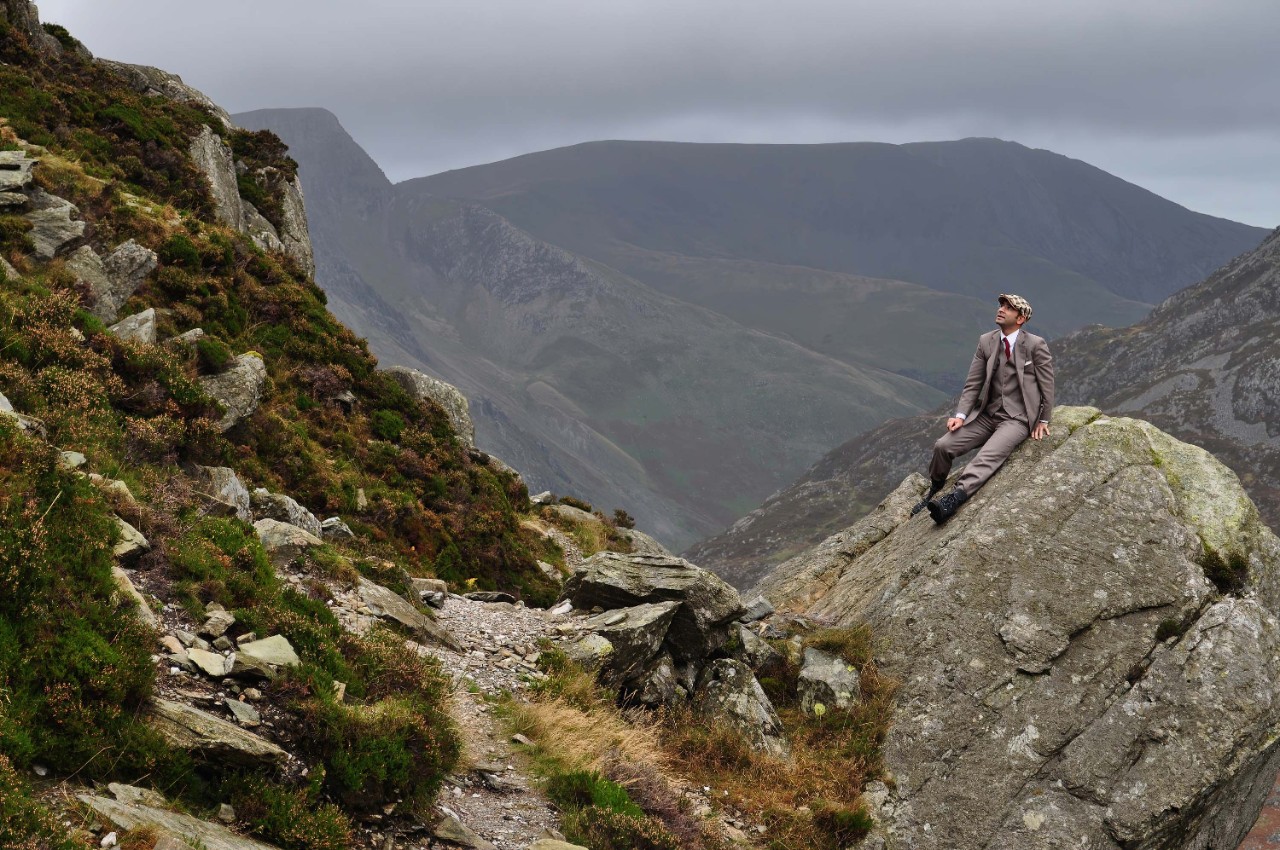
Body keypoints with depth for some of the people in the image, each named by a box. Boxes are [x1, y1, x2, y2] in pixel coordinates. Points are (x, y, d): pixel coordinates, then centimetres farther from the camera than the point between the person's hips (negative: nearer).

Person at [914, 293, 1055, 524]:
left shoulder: (1036, 345, -7)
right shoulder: (986, 341, 5)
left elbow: (1047, 384, 1)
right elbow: (972, 384, 5)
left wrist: (1043, 420, 5)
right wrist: (960, 415, -8)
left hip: (1017, 419, -5)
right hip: (986, 415, 5)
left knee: (988, 455, -31)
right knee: (943, 446, -10)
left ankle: (954, 499, -50)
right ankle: (933, 493, 15)